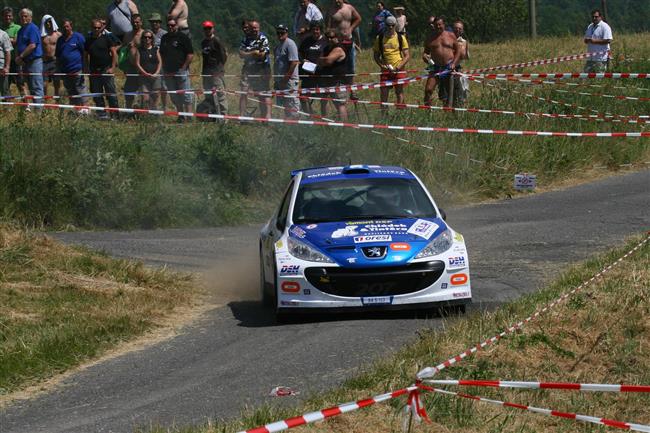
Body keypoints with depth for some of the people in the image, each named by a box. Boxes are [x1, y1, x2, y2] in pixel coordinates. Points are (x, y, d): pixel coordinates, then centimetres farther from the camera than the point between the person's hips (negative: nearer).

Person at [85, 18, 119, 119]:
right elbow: (87, 55, 19)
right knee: (96, 93, 4)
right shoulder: (89, 40, 13)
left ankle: (114, 114, -4)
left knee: (110, 92, -7)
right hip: (94, 71, 4)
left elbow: (114, 53, -1)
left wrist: (113, 67, -9)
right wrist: (87, 68, 10)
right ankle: (102, 114, 10)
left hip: (106, 69, -4)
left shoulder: (107, 38, 2)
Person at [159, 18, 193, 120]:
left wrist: (184, 67, -11)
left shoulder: (183, 37, -2)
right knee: (174, 96, 8)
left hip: (181, 70, -6)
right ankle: (180, 115, 14)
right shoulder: (164, 38, 15)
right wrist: (164, 68, 11)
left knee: (185, 95, -6)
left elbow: (190, 54, -5)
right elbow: (161, 54, 22)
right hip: (168, 72, 6)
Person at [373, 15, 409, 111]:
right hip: (385, 70, 1)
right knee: (383, 94, -1)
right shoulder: (379, 38, 6)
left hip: (398, 70, -1)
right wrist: (381, 65, -7)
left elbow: (407, 55, 1)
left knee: (399, 93, 1)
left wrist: (398, 67, -13)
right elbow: (376, 55, 11)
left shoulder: (401, 38, 3)